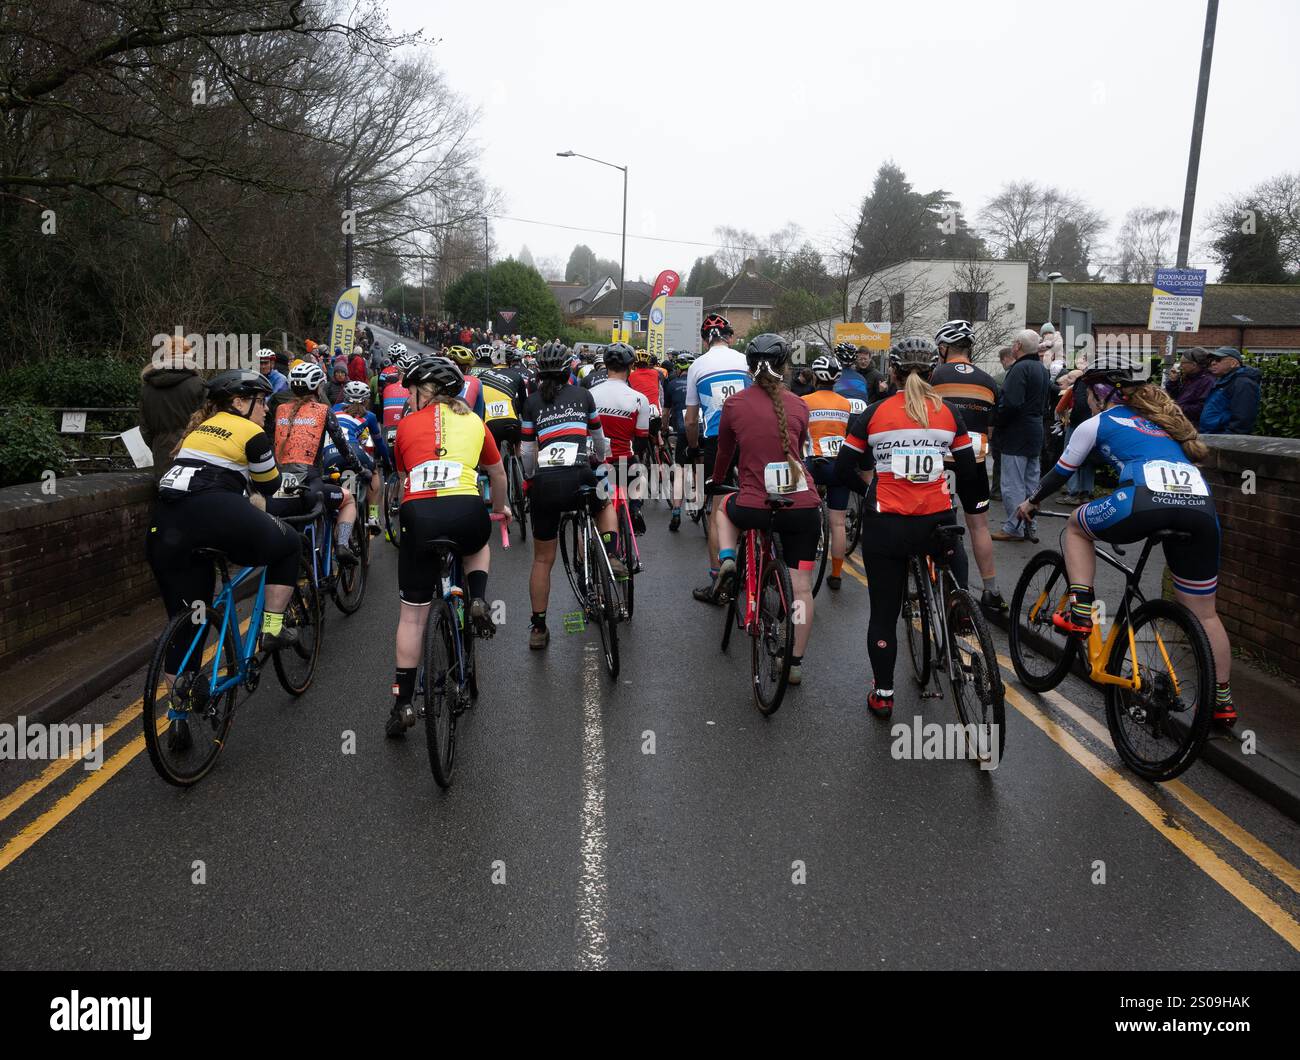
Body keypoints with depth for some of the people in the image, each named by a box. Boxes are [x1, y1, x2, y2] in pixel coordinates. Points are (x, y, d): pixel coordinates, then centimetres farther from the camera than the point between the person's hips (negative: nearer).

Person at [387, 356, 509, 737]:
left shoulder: (407, 424, 16)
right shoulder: (473, 421, 19)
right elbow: (498, 473, 33)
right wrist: (500, 507, 52)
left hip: (419, 515, -1)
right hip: (467, 512, 1)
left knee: (412, 616, 11)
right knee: (478, 544, 39)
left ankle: (403, 704, 15)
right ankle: (478, 601, 12)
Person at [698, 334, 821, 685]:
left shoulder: (735, 403, 3)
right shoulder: (798, 405, 7)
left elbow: (724, 453, 16)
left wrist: (715, 482, 35)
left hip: (755, 508, -1)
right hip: (803, 507, 1)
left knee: (725, 507, 35)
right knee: (802, 587, 13)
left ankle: (726, 560, 12)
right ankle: (795, 663, 17)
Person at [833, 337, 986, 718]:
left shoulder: (874, 413, -1)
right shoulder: (949, 413, 3)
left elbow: (843, 469, 3)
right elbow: (969, 472, 7)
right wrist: (972, 507, 24)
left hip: (885, 525, -1)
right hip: (937, 522, 1)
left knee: (884, 611, 10)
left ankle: (882, 694, 17)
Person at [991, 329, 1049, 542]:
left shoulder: (1019, 369, -17)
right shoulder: (1042, 369, 15)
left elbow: (1010, 404, -26)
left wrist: (995, 422, -13)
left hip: (1017, 435, -10)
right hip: (1036, 432, 10)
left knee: (1012, 484, -4)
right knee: (1031, 482, 14)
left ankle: (1014, 528, 0)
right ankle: (1029, 527, 19)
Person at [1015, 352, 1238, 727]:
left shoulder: (1095, 425, 19)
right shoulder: (1159, 418, 35)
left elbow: (1060, 474, 27)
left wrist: (1031, 502, 44)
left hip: (1146, 500, -5)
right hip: (1201, 506, 6)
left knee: (1076, 525, 25)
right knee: (1203, 613, 18)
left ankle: (1080, 611, 13)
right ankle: (1222, 700, 25)